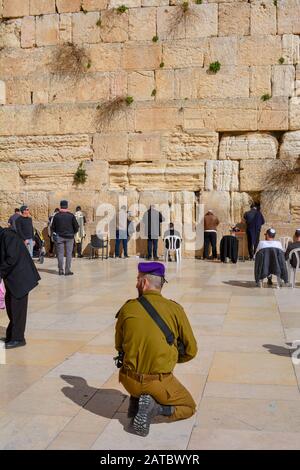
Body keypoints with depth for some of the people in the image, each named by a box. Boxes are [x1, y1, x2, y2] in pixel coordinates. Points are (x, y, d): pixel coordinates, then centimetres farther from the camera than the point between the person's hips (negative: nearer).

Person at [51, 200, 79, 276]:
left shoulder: (56, 215, -3)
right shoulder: (71, 215, -4)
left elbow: (53, 227, 2)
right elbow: (76, 227, -1)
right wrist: (73, 233, 16)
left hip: (59, 236, 1)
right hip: (69, 237, -1)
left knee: (60, 253, 6)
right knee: (69, 254, 3)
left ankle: (61, 270, 7)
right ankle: (67, 270, 1)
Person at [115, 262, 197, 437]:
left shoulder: (127, 309, -5)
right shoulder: (175, 309, -9)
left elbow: (119, 347, 9)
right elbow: (191, 350, -1)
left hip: (130, 381, 3)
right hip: (159, 382, -3)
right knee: (189, 407, 23)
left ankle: (136, 400, 13)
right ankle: (154, 406, -5)